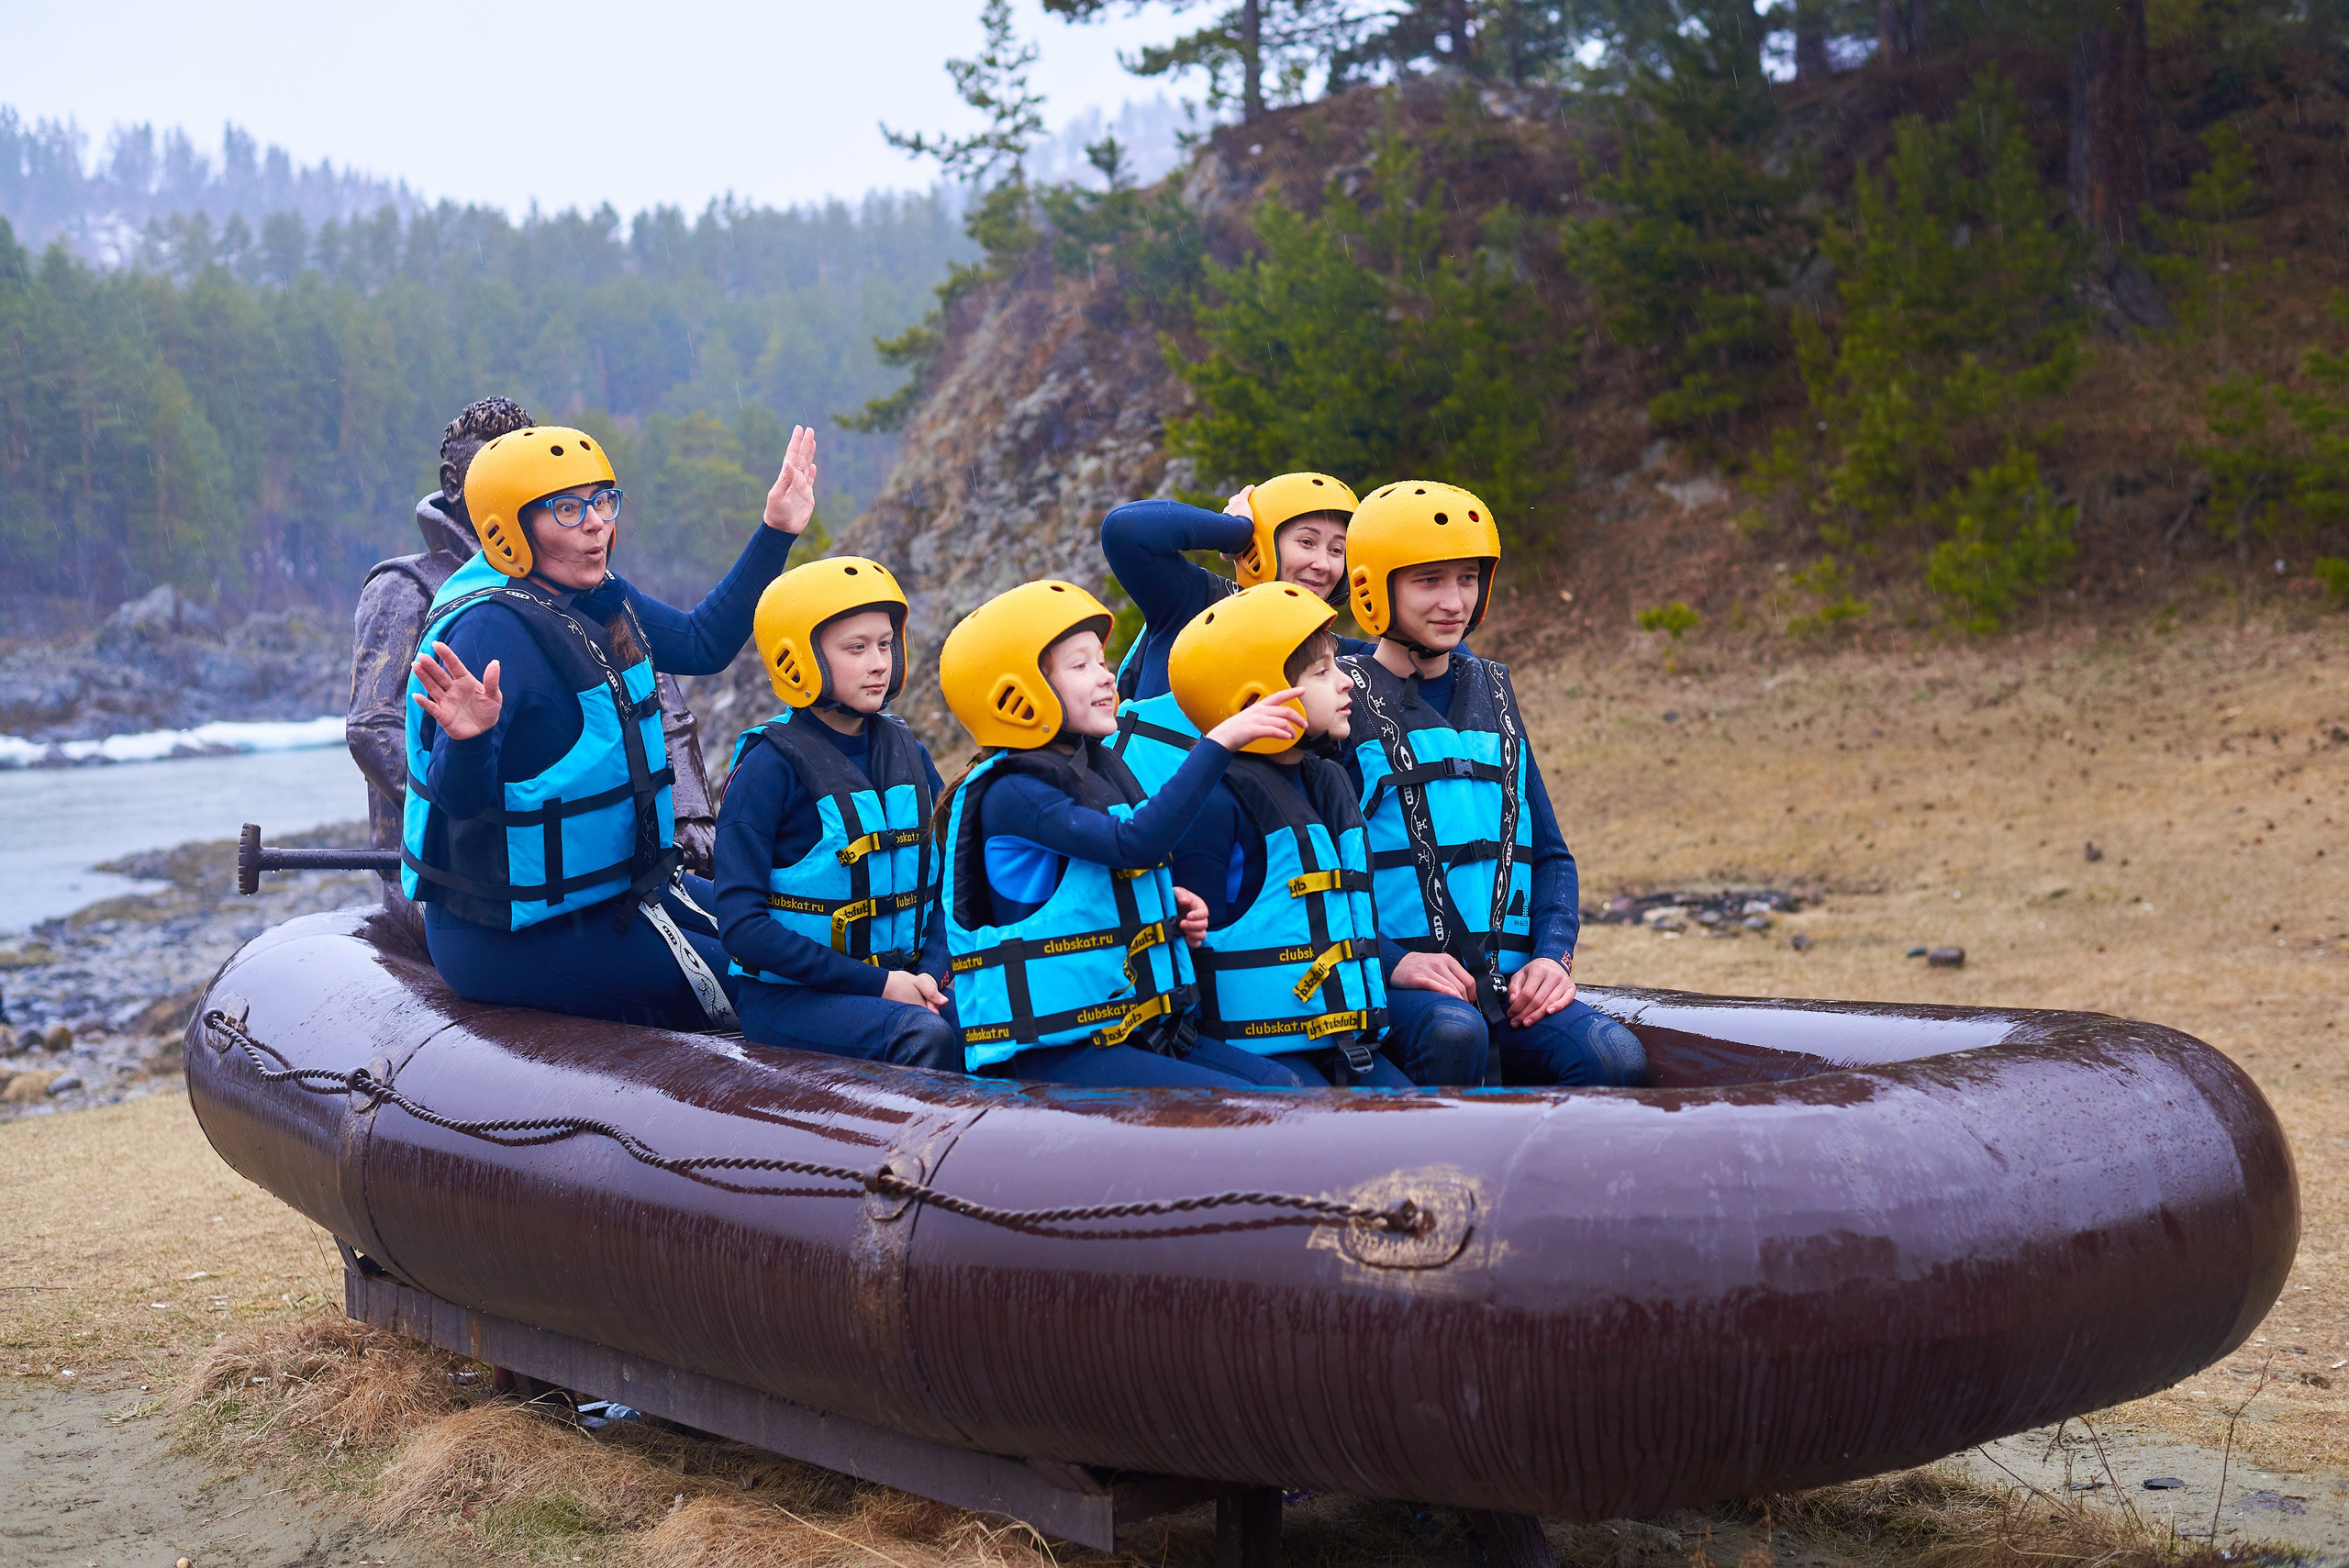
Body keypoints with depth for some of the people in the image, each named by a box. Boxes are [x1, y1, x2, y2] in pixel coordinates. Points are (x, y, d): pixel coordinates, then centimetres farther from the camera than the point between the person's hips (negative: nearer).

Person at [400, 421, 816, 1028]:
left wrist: (776, 535, 15)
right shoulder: (491, 630, -24)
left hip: (613, 889, 10)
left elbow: (702, 643, 18)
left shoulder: (601, 601, 3)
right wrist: (467, 740, -51)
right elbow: (461, 797, -28)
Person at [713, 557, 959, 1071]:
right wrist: (875, 983, -16)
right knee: (925, 1038, -32)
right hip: (790, 995, -5)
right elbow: (742, 925, -13)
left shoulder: (909, 755, 10)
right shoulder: (771, 767, -9)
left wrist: (931, 970, -9)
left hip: (897, 980, 5)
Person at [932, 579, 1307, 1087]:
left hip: (1139, 1025, 9)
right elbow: (1136, 843, -28)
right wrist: (1219, 741, -29)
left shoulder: (1102, 771, 14)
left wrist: (1172, 909, 6)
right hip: (1054, 1051, -9)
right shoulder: (1011, 793, -14)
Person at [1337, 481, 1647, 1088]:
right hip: (1391, 981, -4)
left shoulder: (1491, 692, 19)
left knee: (1618, 1059, -23)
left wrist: (1553, 956, 3)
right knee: (1454, 1031, -37)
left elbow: (1550, 854, 21)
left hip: (1507, 977, 5)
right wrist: (1391, 961, -17)